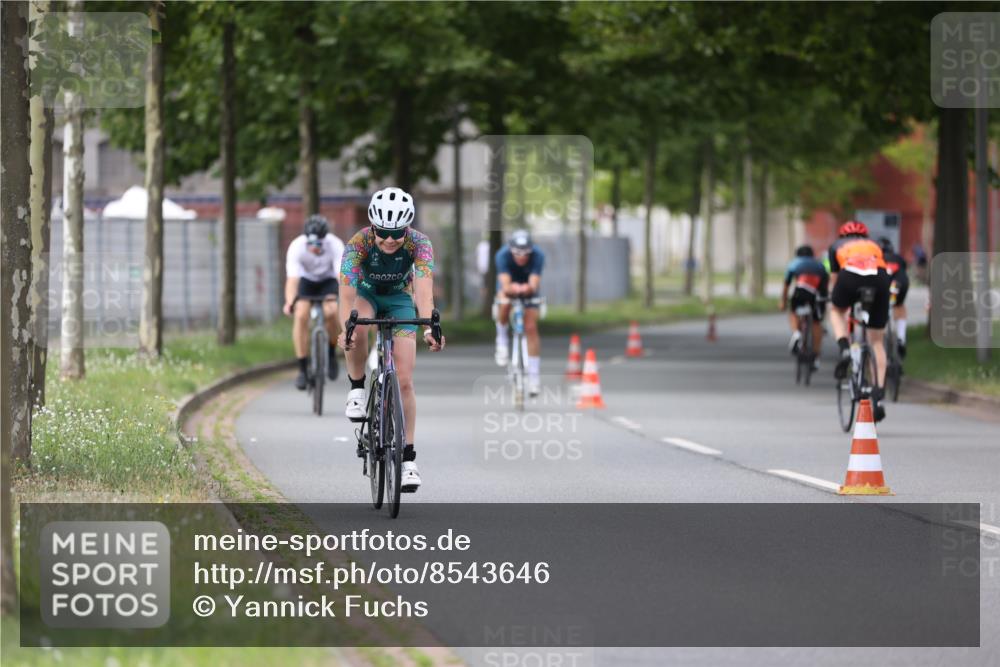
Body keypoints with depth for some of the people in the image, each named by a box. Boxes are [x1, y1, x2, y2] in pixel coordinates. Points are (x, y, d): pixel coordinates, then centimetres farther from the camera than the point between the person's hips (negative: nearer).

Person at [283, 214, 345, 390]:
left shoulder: (335, 245, -31)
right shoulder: (296, 247, -31)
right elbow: (292, 278, -39)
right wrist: (289, 302, -56)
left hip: (328, 280, 0)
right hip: (306, 280, 0)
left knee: (330, 313, -27)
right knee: (301, 315, -23)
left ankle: (332, 354, 1)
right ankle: (302, 369, -15)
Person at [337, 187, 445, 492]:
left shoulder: (419, 244, -30)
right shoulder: (358, 244, -32)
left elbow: (424, 290, -41)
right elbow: (346, 295, -40)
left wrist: (428, 329, -59)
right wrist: (345, 329, -59)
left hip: (399, 299, 1)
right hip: (365, 294, -1)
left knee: (404, 381, -8)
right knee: (357, 329, -39)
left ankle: (408, 458, 2)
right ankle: (357, 389, -14)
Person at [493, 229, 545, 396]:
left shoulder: (538, 256, -33)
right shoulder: (503, 255, -34)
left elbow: (534, 284, -42)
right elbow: (505, 285, -44)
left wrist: (528, 288, -65)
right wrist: (512, 289, -67)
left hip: (529, 287, 0)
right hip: (509, 284, 0)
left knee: (531, 328, -9)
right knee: (504, 305, -33)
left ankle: (534, 375, -1)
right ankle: (502, 340, -4)